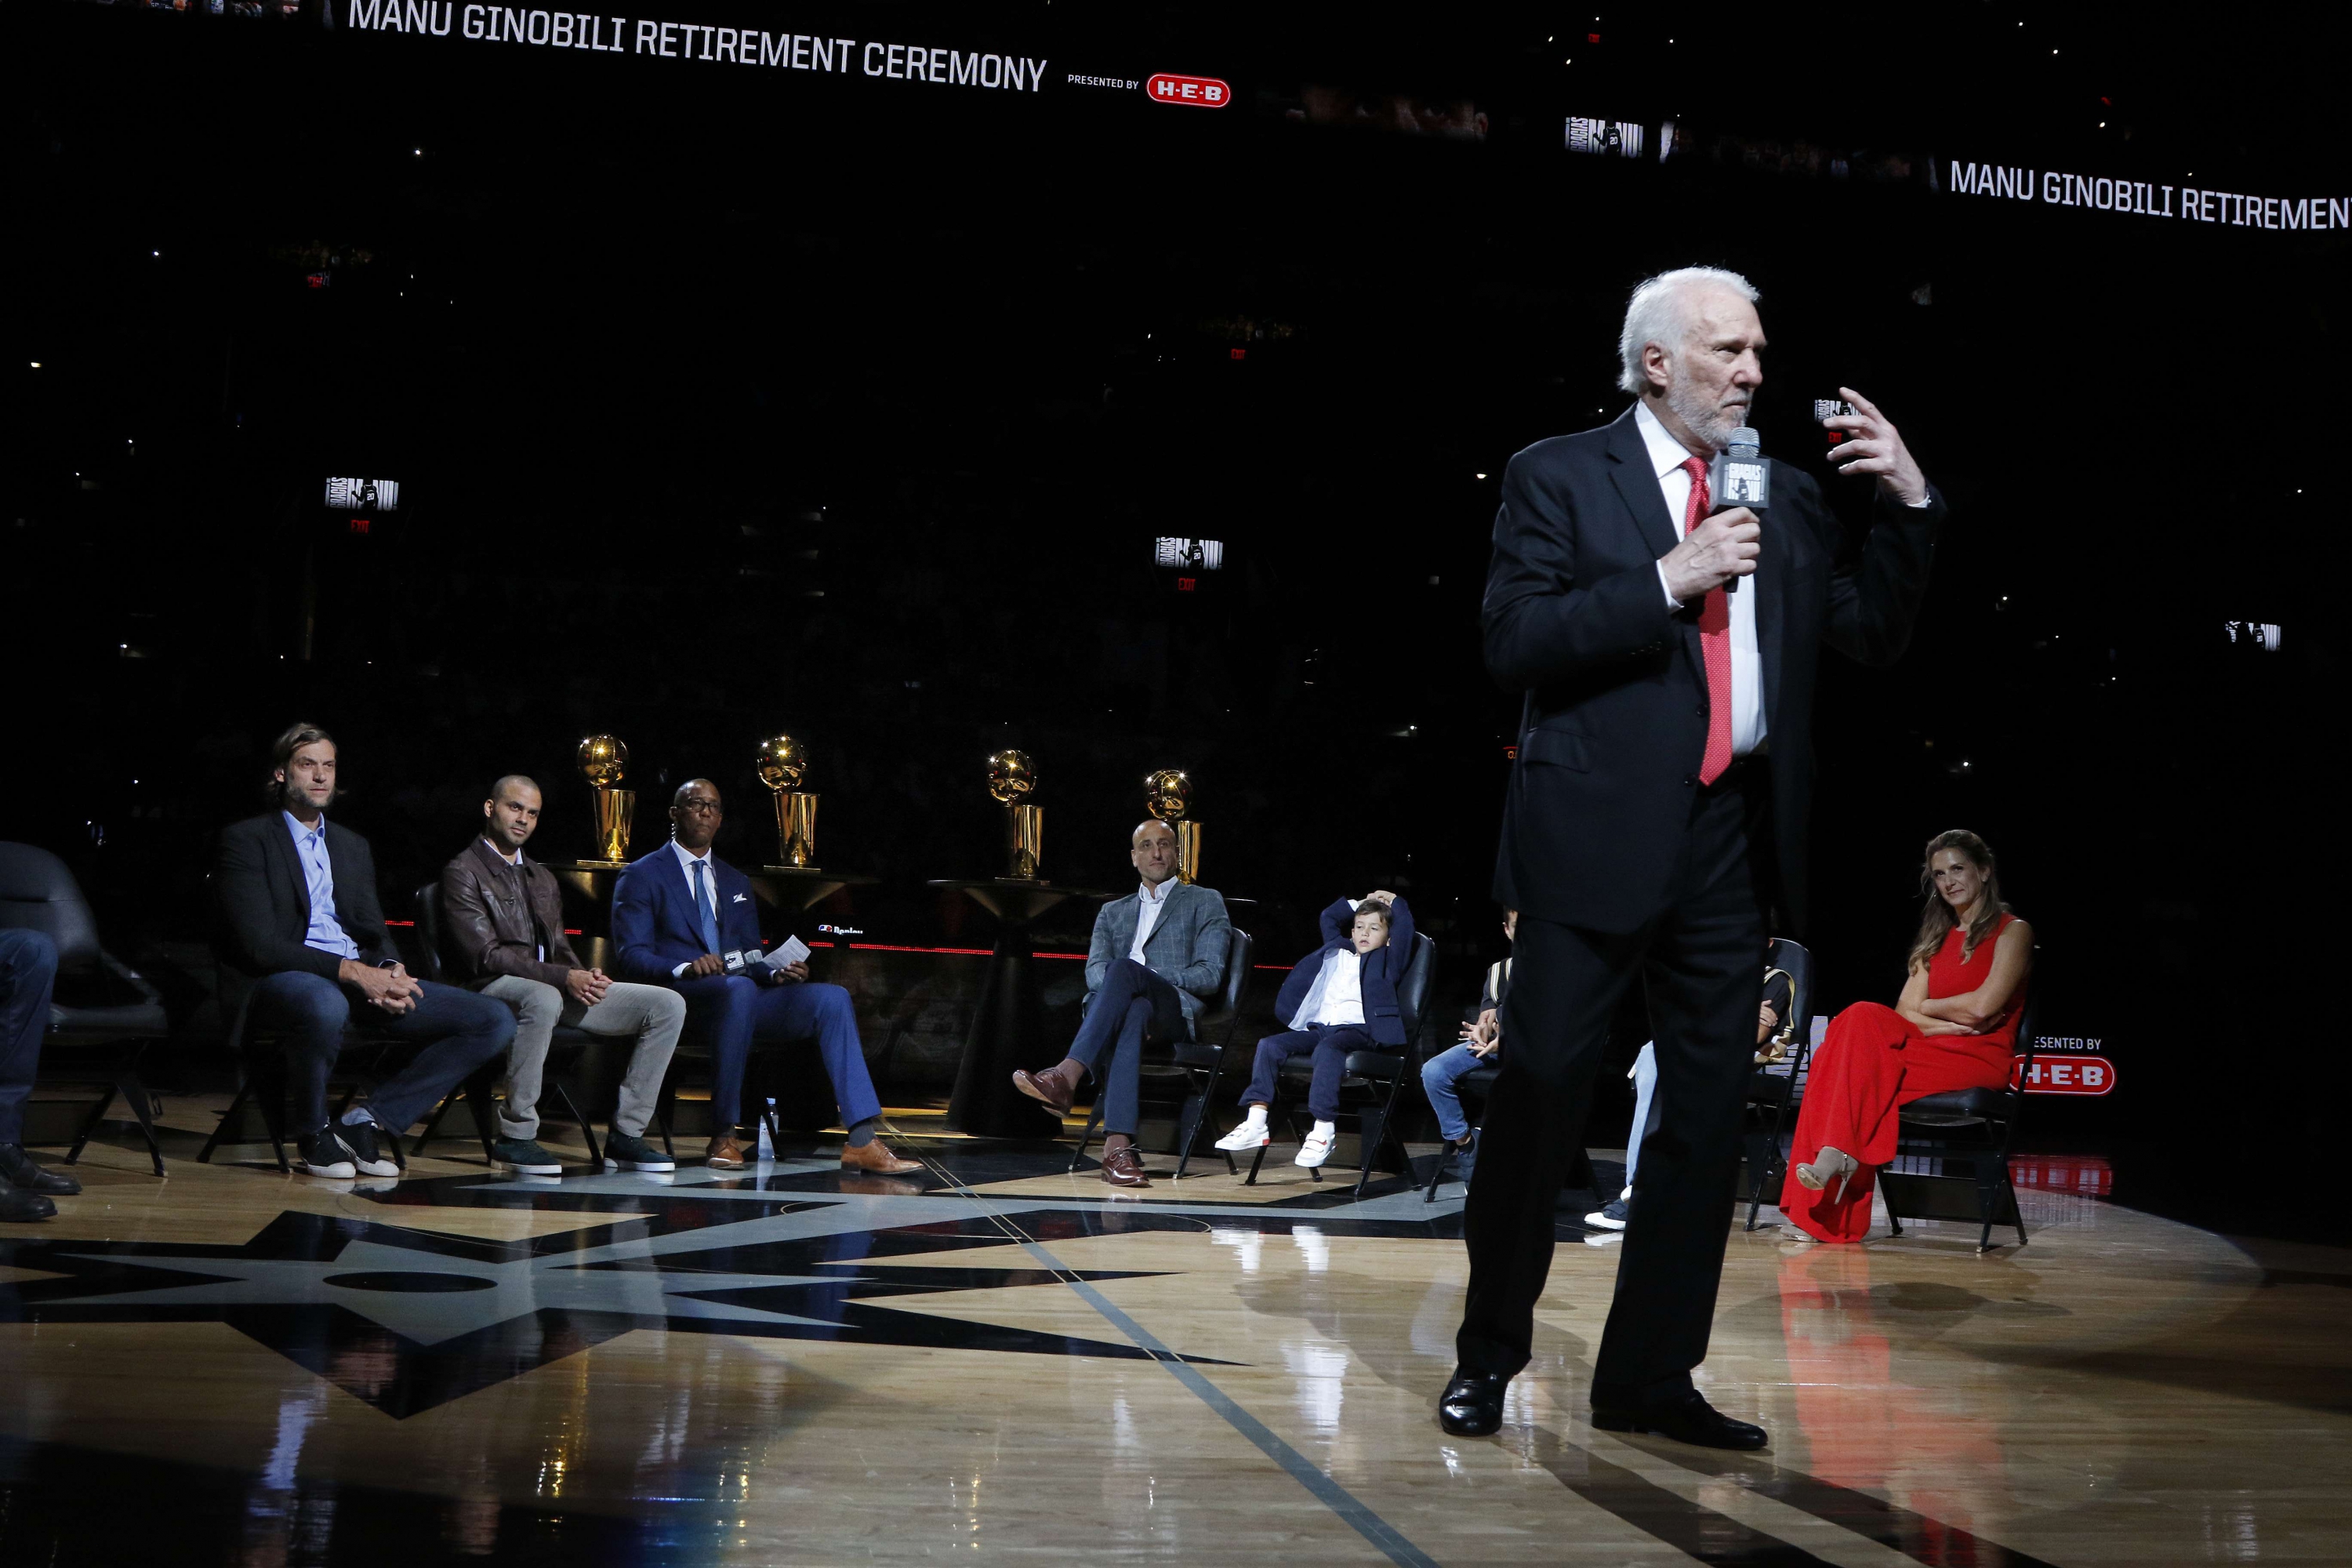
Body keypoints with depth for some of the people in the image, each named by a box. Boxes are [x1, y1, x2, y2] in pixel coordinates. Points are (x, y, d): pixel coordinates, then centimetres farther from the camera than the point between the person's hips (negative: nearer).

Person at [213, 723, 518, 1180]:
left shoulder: (354, 846, 24)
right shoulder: (245, 839, 2)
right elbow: (259, 945, -11)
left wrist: (391, 970, -7)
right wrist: (351, 972, -20)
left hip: (362, 979, 6)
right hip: (281, 981, -6)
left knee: (495, 1022, -10)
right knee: (326, 1005, -45)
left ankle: (370, 1121, -9)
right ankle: (312, 1134, -15)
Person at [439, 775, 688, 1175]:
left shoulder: (542, 878, 25)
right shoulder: (463, 872, -1)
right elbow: (486, 956, -12)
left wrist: (587, 975, -4)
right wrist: (564, 978, -20)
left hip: (560, 988, 8)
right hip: (497, 989, -8)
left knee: (668, 1004, -8)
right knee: (543, 999, -44)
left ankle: (626, 1134, -10)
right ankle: (515, 1135, -28)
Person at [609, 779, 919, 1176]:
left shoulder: (736, 883, 27)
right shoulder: (641, 877, 9)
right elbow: (631, 956, -4)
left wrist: (777, 973, -2)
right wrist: (686, 967, -23)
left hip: (740, 995, 6)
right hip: (679, 999, -6)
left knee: (832, 998, -19)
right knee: (739, 989, -40)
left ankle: (861, 1142, -29)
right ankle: (723, 1137, -32)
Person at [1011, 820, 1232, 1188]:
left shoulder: (1205, 902, 18)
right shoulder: (1112, 912, 31)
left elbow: (1210, 974, 3)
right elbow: (1094, 971, 13)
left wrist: (1149, 977, -10)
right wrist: (1121, 984, -12)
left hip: (1174, 1012, -3)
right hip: (1113, 1008, 3)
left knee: (1123, 969, -37)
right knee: (1132, 1016, -39)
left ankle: (1066, 1077, -51)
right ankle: (1118, 1145, -56)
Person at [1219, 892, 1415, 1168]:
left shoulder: (1387, 960, 16)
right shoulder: (1337, 952, 30)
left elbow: (1404, 924, 6)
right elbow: (1329, 917, 45)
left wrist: (1393, 902, 23)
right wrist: (1359, 903, 43)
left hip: (1357, 1029, -6)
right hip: (1318, 1026, 6)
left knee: (1327, 1049, -38)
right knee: (1269, 1045, -17)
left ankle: (1323, 1130, -41)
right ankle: (1256, 1124, -21)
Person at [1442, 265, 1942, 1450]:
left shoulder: (1786, 499, 15)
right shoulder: (1558, 477, 1)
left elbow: (1872, 636, 13)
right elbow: (1513, 645, -10)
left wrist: (1909, 506, 3)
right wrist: (1665, 582, -16)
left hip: (1732, 841, 5)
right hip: (1601, 836, -5)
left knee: (1708, 1117, 7)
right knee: (1540, 1094, 0)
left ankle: (1649, 1377, 18)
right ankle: (1488, 1354, 17)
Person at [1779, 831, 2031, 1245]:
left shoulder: (2012, 932, 5)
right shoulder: (1937, 939, 25)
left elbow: (1982, 1007, -10)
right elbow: (1905, 1011, 12)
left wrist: (1926, 1008, 5)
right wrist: (1949, 1023, -6)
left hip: (1980, 1059, -6)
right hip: (1933, 1052, 6)